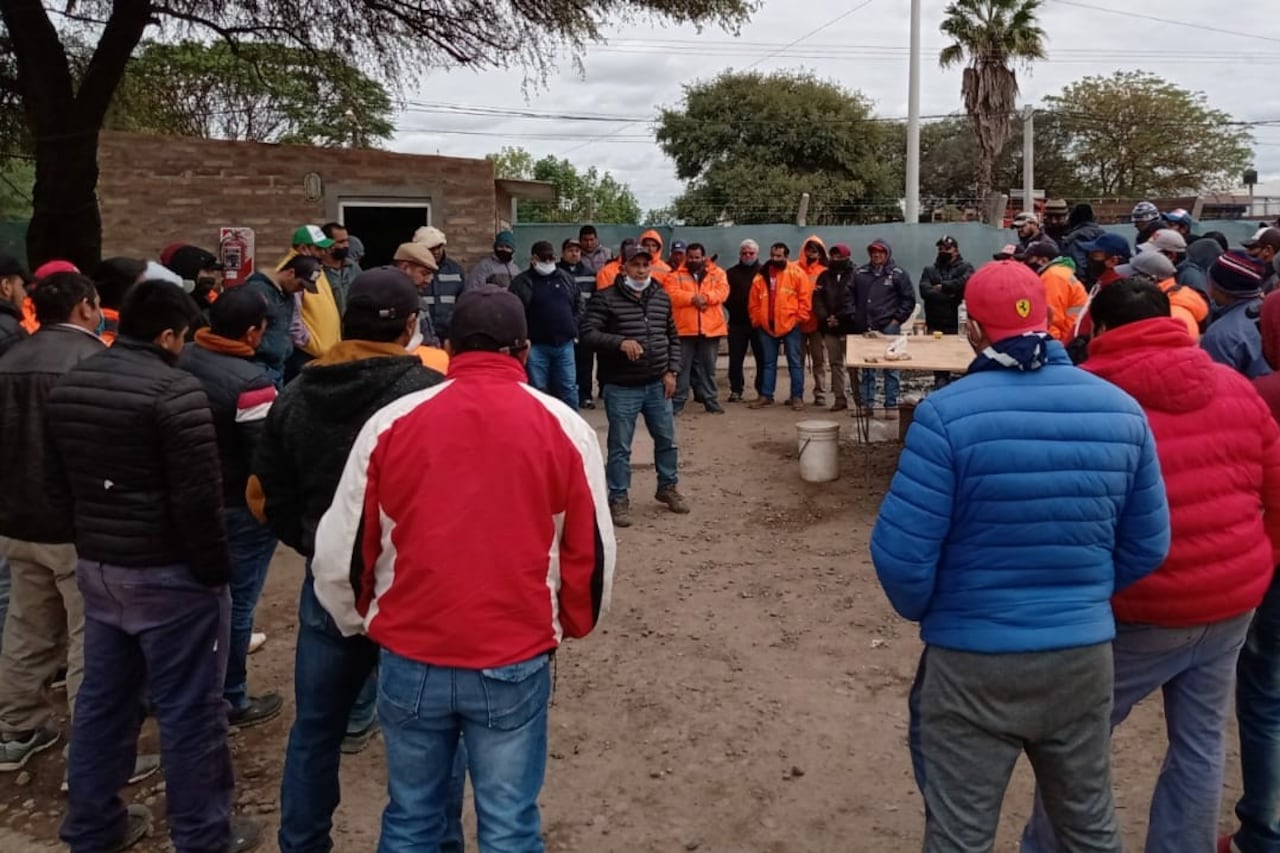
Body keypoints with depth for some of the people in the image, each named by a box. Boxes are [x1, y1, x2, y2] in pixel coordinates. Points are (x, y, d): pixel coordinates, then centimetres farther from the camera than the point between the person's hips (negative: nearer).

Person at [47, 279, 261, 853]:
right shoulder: (174, 389, -19)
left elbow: (58, 487, 14)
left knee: (103, 698, 19)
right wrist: (216, 570, -11)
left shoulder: (69, 385, 6)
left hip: (95, 566, 8)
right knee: (189, 708, 4)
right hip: (168, 573, -8)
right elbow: (198, 498, -21)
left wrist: (92, 538, 21)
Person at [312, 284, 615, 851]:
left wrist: (359, 623, 21)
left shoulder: (391, 422, -3)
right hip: (515, 662, -1)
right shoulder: (564, 428, -4)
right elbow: (590, 552, 1)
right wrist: (573, 626, 19)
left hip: (409, 659, 2)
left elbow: (339, 552, 3)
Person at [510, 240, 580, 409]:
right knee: (538, 393, 3)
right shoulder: (521, 282, -2)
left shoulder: (566, 279, 13)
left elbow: (576, 308, 19)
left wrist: (574, 332, 8)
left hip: (564, 344, 4)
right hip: (536, 346, -4)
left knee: (569, 390, 8)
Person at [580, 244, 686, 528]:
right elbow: (587, 334, -17)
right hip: (621, 388, -5)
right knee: (620, 447, 3)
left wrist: (672, 371, 4)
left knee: (667, 440, 16)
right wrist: (620, 342, -30)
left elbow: (673, 337, 15)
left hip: (657, 385, 5)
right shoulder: (605, 298, -9)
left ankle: (668, 488, 36)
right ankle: (619, 499, 17)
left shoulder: (662, 298, 8)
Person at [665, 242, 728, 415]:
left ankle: (711, 401, 18)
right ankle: (676, 402, 7)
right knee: (682, 367, 2)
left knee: (708, 367, 10)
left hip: (710, 328, 1)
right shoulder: (676, 274, 4)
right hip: (684, 328, -1)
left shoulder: (717, 273, 9)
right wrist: (693, 298, -20)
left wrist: (706, 297, -22)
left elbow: (722, 291, -5)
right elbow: (671, 294, -9)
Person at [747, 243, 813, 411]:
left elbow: (805, 298, -7)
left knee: (795, 362, 2)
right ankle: (766, 395, 17)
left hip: (790, 325, -4)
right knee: (768, 363, 10)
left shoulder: (796, 273, -3)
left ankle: (797, 396, 7)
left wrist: (799, 318, -11)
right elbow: (754, 302, 11)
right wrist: (756, 320, 4)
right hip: (767, 326, 4)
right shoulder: (762, 275, 8)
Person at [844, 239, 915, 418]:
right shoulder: (861, 273, 10)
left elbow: (909, 299, 2)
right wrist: (852, 315, 6)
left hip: (888, 327, -3)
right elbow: (849, 295, 16)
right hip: (865, 328, 3)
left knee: (890, 368, 1)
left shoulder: (897, 274, 1)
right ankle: (866, 404, 16)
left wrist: (897, 319, -4)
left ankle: (891, 405, 6)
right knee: (867, 368, 9)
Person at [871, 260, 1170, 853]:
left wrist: (921, 610, 3)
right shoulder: (1120, 409, -3)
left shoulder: (948, 413, -20)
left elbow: (901, 553, -18)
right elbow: (1147, 547, 4)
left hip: (971, 659, -4)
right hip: (1084, 654, 5)